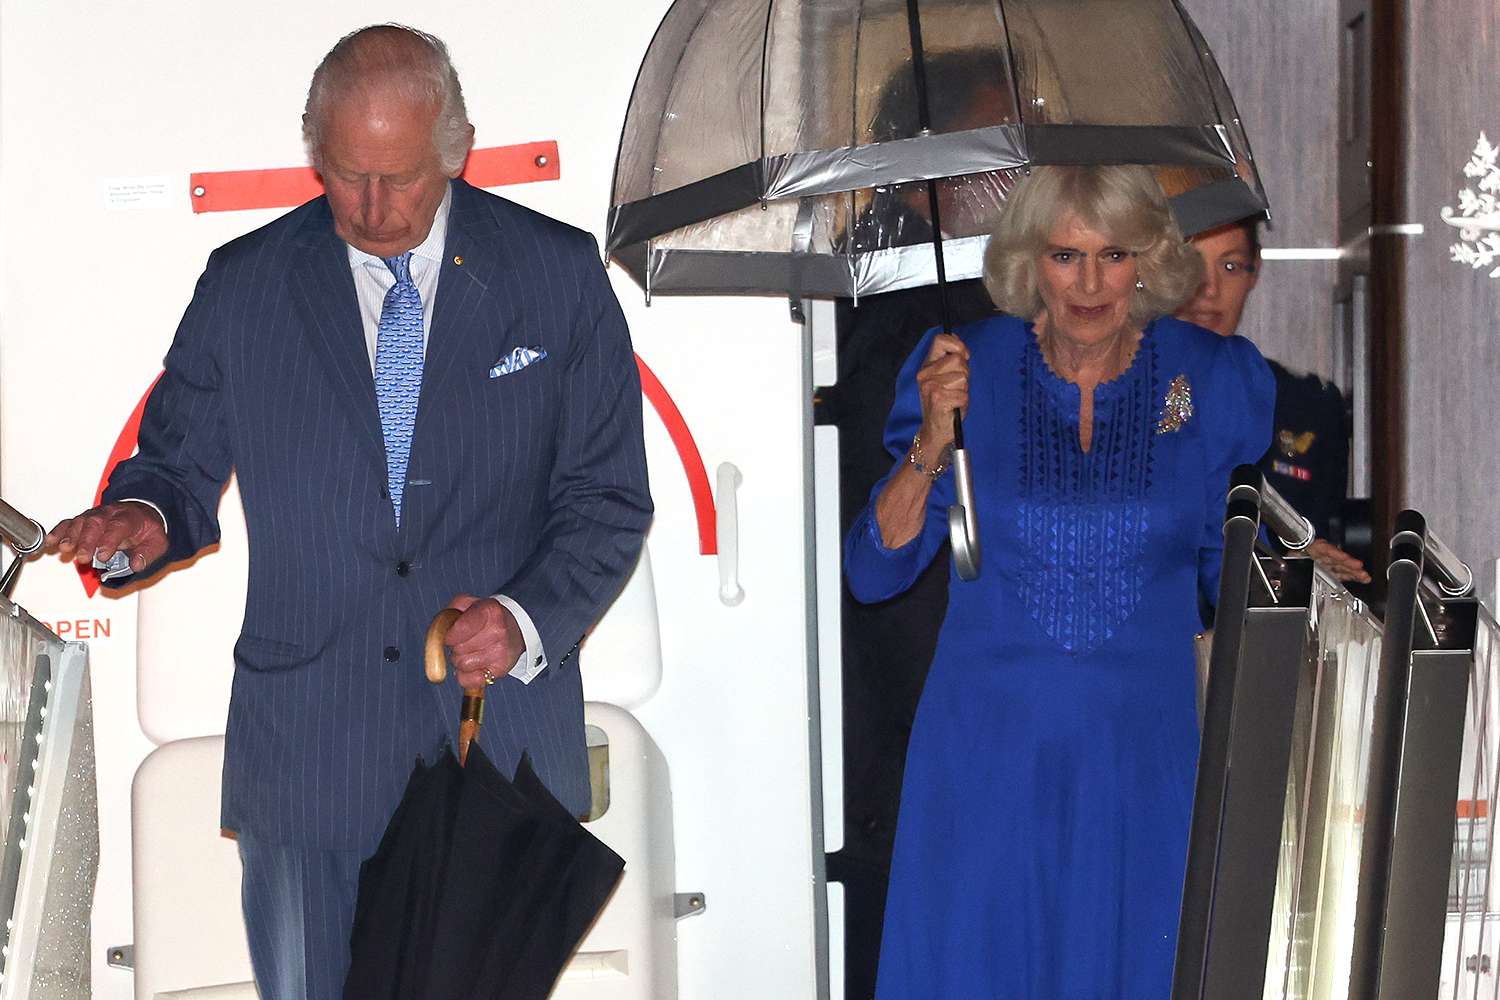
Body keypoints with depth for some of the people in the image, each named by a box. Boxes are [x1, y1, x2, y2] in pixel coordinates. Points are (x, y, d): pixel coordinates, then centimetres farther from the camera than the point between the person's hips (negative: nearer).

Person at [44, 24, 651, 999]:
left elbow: (607, 499, 3)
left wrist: (528, 619, -14)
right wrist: (143, 520, -13)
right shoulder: (243, 287, 3)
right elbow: (180, 466, 11)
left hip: (502, 737, 0)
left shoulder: (559, 275, 1)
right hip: (306, 753, 1)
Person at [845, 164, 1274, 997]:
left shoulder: (1217, 381, -4)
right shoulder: (962, 369, -5)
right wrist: (931, 445, -19)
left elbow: (1237, 577, 7)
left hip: (1143, 749, 1)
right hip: (985, 745, 0)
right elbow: (873, 575, -6)